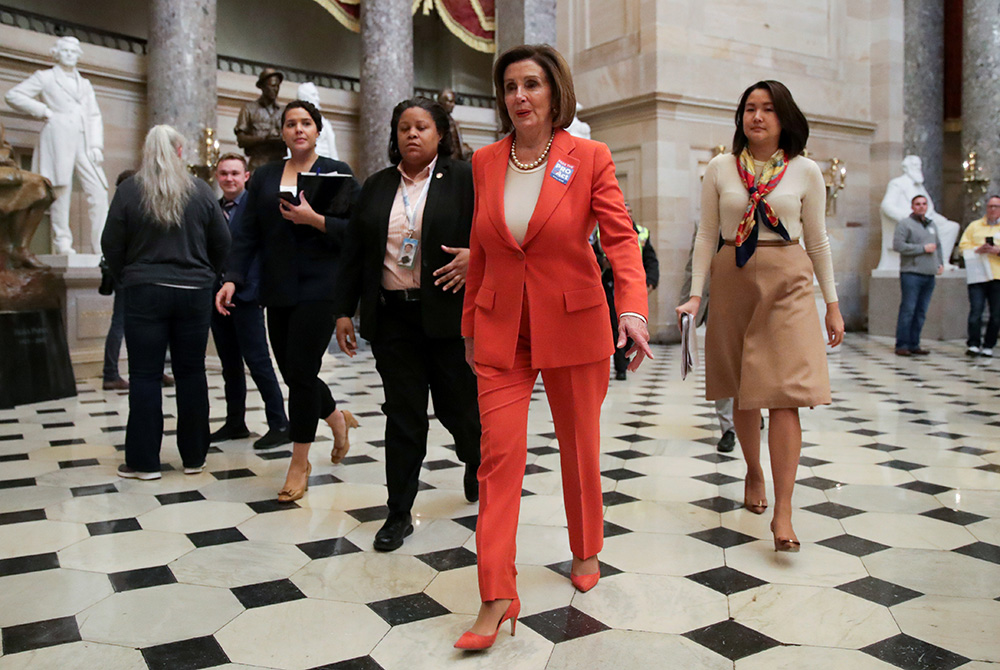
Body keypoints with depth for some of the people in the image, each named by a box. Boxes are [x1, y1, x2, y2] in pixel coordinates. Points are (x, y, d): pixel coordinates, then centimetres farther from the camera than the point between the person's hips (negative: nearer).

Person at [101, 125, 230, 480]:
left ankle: (144, 461, 7)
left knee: (145, 376, 3)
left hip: (145, 291, -1)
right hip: (194, 292, 2)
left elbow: (111, 245, 1)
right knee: (191, 373, 8)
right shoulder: (200, 190, 1)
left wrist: (126, 278, 16)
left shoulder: (129, 190, -2)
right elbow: (222, 242, 4)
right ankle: (194, 457, 15)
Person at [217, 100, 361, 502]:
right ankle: (337, 418, 37)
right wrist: (232, 279, -2)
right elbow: (248, 235, 9)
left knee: (301, 371, -7)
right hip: (278, 291, 5)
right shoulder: (264, 177, 14)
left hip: (320, 287, -4)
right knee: (292, 372, 7)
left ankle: (299, 462, 8)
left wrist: (315, 220, -16)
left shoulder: (337, 173, 4)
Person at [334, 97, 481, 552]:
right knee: (402, 415, 4)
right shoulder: (377, 187, 13)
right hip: (392, 318, 3)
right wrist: (344, 310, 10)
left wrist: (476, 256, -19)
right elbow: (354, 253, 14)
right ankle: (399, 513, 14)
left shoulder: (465, 178, 2)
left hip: (448, 315, -2)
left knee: (459, 405, 7)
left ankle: (478, 464, 40)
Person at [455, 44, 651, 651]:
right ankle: (498, 599, 1)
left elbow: (620, 237, -11)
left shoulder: (590, 158, -5)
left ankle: (587, 553, 37)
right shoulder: (485, 162, 5)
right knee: (499, 453, -5)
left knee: (580, 447, 12)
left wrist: (633, 309, -27)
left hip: (573, 325, -2)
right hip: (501, 328, 2)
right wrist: (470, 324, 13)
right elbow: (480, 250, 11)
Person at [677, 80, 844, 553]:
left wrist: (832, 304, 9)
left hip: (787, 284, -1)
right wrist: (696, 294, -2)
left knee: (785, 393, -10)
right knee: (742, 392, 9)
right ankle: (753, 474, 33)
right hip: (733, 283, 1)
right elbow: (706, 236, 6)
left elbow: (818, 240, 9)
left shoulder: (806, 172, 5)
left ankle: (782, 512, -9)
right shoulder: (720, 169, 5)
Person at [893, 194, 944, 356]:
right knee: (908, 310, -8)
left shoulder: (932, 225, 21)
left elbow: (938, 245, 31)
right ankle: (902, 345, -4)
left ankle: (914, 344, 12)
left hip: (929, 275, 7)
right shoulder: (904, 223, -2)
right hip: (911, 274, -7)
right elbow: (898, 245, -14)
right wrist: (923, 248, -12)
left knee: (921, 312, 7)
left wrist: (940, 263, 15)